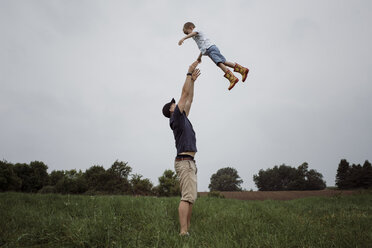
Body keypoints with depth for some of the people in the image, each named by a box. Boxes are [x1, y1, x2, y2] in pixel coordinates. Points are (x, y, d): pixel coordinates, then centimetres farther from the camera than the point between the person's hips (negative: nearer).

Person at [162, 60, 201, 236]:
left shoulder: (183, 118, 22)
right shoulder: (176, 117, -2)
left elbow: (189, 99, 28)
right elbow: (185, 94, -3)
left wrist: (193, 80, 29)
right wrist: (189, 73, 4)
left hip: (189, 162, 10)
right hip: (184, 161, -10)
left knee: (190, 197, 7)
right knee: (188, 197, -16)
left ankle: (187, 230, 9)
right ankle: (183, 232, -18)